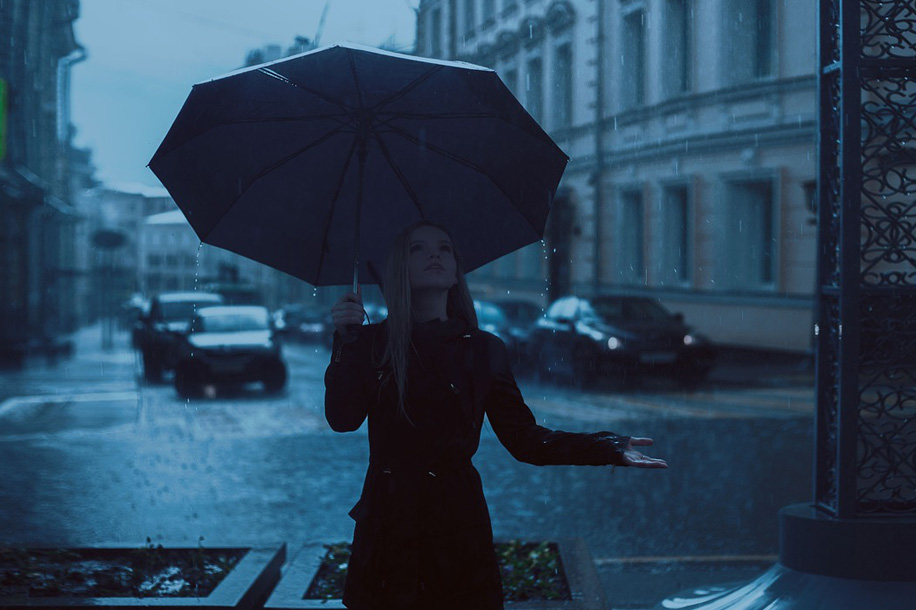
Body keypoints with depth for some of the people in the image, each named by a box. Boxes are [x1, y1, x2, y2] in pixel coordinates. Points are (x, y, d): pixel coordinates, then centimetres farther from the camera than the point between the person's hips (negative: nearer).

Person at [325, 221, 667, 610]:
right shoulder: (374, 342, 5)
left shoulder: (482, 350, 5)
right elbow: (342, 418, -8)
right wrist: (346, 340, -12)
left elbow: (523, 438, 2)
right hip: (387, 521, 0)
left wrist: (611, 449, -6)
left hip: (457, 523, 0)